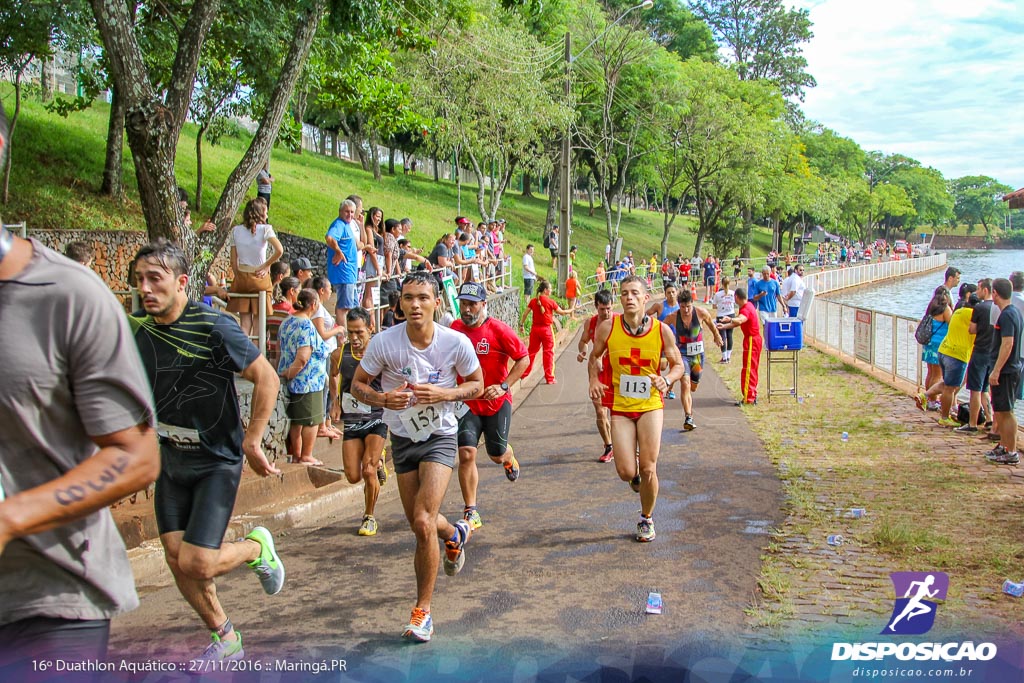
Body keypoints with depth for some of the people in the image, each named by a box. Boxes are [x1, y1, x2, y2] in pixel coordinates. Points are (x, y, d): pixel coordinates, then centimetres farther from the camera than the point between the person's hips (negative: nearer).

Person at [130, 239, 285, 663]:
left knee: (196, 564, -12)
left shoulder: (213, 327, -20)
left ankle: (256, 548, 22)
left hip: (217, 460, -6)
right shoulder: (136, 328, -1)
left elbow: (267, 378, -17)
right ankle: (225, 639, 29)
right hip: (170, 458, 6)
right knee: (175, 559, 7)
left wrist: (251, 442, -16)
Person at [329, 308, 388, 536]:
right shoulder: (339, 355, -4)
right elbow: (333, 376, 19)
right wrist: (335, 401, 8)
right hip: (351, 421, 3)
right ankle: (377, 461, 34)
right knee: (353, 477, 0)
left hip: (376, 419, -3)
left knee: (368, 471, -13)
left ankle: (369, 517, 9)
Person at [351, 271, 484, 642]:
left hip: (440, 438, -3)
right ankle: (455, 533, 50)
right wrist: (383, 398, -24)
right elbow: (357, 384, -2)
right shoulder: (384, 342, -14)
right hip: (402, 440, 3)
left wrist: (441, 394, -19)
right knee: (420, 524, 12)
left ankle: (422, 611, 0)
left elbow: (477, 385, 0)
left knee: (424, 522, -18)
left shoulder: (457, 343, -15)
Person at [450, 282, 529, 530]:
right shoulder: (454, 329, -2)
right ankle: (471, 512, -1)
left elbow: (523, 358, -9)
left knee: (497, 455, 11)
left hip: (497, 402, -2)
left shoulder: (498, 330, -15)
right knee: (466, 453, -11)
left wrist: (504, 386, -17)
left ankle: (509, 459, 52)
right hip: (467, 402, 2)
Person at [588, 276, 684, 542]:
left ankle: (647, 518, 25)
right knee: (626, 472, -6)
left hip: (650, 404, 0)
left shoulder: (662, 331, -8)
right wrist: (594, 380, -8)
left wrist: (667, 379, -16)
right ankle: (636, 475, 34)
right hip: (620, 406, 1)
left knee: (648, 469, -2)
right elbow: (594, 357, 11)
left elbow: (678, 364, 5)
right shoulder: (607, 328, -7)